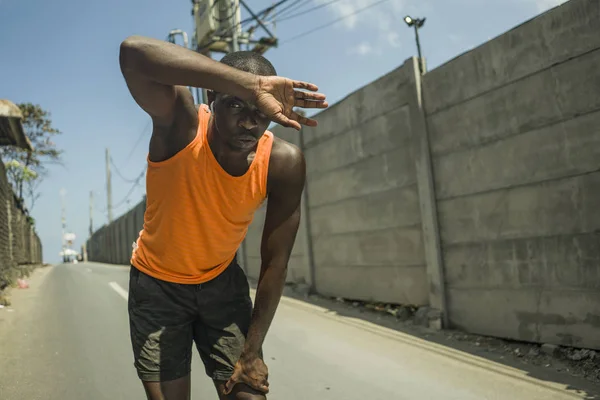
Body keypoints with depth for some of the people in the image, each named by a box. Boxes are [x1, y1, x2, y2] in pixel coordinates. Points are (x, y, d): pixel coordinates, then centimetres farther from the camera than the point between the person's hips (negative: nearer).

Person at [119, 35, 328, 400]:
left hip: (222, 282, 2)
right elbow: (133, 51, -48)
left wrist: (252, 350, -10)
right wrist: (249, 87, -54)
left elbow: (275, 264, -13)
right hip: (157, 284, -1)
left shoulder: (284, 162, -21)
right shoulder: (181, 126, -27)